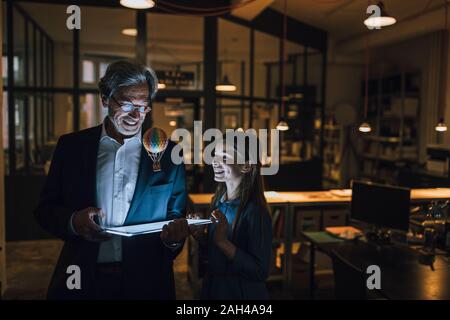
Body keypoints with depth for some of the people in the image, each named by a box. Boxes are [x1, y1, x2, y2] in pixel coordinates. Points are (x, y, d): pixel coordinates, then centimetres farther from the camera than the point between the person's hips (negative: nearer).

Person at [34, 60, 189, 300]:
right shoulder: (71, 146, 1)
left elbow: (176, 217, 2)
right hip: (83, 279, 1)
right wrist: (72, 222, -17)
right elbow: (45, 209, 4)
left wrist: (175, 236, -21)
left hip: (145, 282, 0)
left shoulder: (168, 154, -2)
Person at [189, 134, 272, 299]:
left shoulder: (255, 211, -24)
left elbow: (260, 272, -25)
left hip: (241, 291, -6)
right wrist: (201, 234, -8)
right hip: (213, 286, 7)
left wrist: (223, 241, -32)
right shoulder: (218, 201, -3)